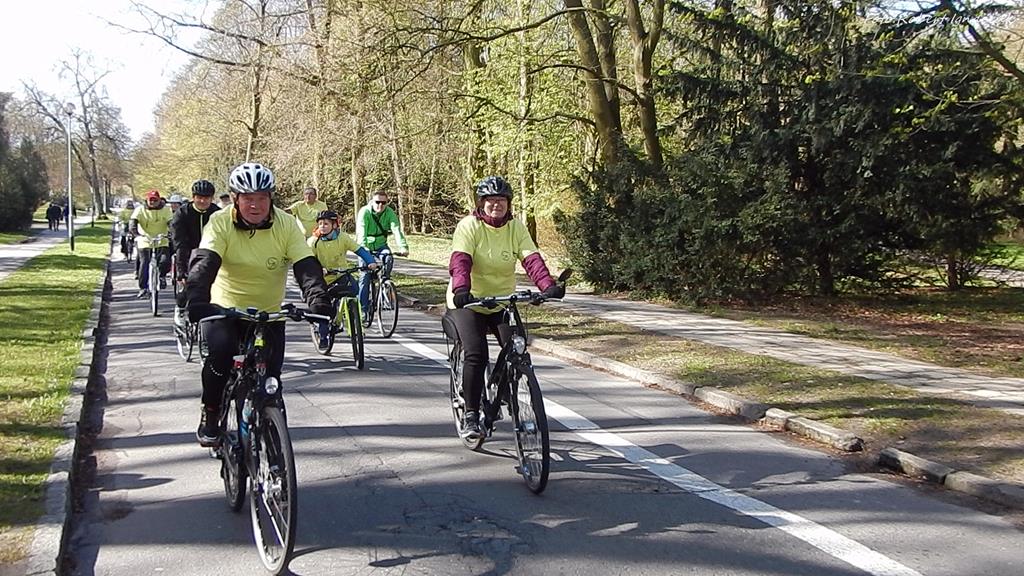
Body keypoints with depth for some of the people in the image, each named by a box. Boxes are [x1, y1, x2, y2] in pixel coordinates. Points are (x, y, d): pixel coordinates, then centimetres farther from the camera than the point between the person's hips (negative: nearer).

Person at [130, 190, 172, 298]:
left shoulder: (166, 210, 0)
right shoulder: (140, 210, -3)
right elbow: (133, 224, -14)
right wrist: (136, 234, -34)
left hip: (162, 242, 0)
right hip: (145, 242, 0)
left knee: (165, 262, -18)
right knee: (144, 264, -9)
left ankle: (161, 275, 14)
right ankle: (143, 288, 4)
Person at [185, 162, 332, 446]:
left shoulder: (286, 225, -12)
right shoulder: (221, 223, -15)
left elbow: (306, 266, -20)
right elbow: (203, 263, -28)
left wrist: (318, 300, -39)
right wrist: (197, 301, -47)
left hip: (269, 314, 2)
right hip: (225, 309, -1)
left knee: (270, 379, -5)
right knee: (221, 351, -29)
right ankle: (210, 414, -5)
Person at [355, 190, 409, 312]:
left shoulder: (390, 213, -14)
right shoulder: (364, 212, -20)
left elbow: (396, 230, -28)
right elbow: (361, 232, -32)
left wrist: (403, 247, -44)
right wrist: (363, 248, -50)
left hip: (381, 245, 2)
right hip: (366, 247, -2)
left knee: (388, 260, -30)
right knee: (364, 277, -10)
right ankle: (363, 308, -3)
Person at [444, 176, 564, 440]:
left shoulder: (516, 228, -1)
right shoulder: (469, 225, -11)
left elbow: (532, 259, -13)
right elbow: (460, 261, -25)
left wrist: (549, 286, -31)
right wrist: (461, 290, -44)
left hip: (503, 302, 4)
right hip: (469, 303, -3)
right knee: (476, 354, -19)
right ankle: (470, 415, -9)